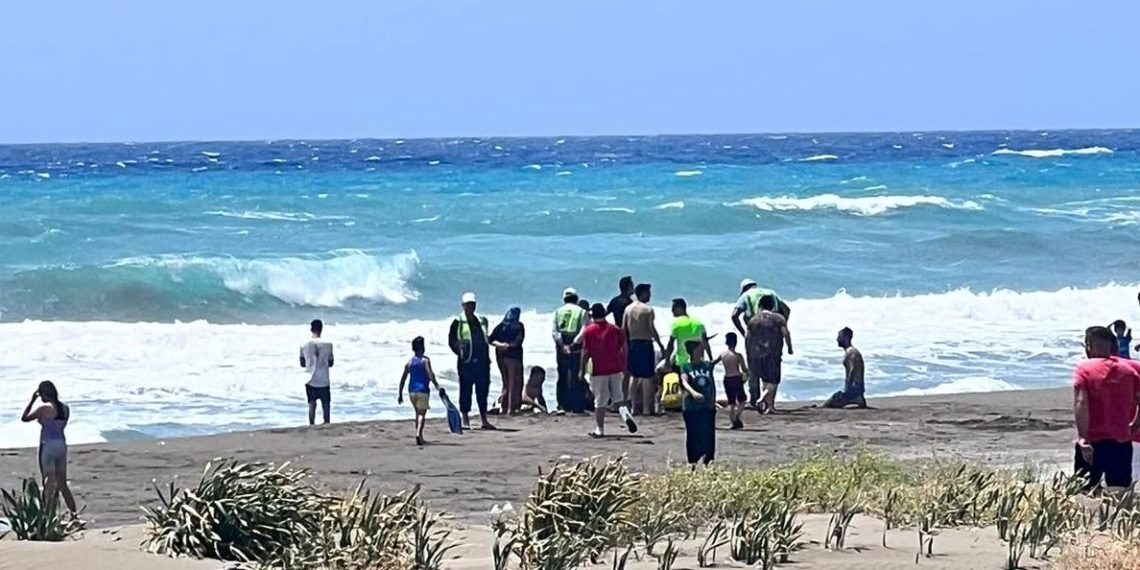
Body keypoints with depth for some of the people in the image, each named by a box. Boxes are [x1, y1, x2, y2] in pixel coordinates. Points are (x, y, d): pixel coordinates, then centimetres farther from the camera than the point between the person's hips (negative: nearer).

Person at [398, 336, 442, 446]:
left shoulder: (409, 362, 8)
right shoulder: (425, 360, -7)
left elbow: (403, 379, 8)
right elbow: (430, 375, -19)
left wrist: (400, 395, 12)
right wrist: (436, 385, -6)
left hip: (412, 391, 5)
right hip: (423, 390, -5)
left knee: (418, 413, 20)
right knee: (422, 414, -7)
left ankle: (420, 437, 23)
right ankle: (418, 433, -29)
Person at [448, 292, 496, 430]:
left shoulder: (482, 321, 13)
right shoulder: (458, 322, -2)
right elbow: (451, 341, -1)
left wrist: (487, 357, 12)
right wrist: (460, 353, -7)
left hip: (482, 361, 5)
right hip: (466, 362, -5)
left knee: (483, 390, 5)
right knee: (465, 390, -1)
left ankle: (484, 420, 10)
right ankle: (465, 420, 3)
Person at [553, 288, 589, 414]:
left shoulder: (558, 312, 9)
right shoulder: (581, 312, 1)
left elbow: (555, 332, -1)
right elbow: (583, 331, -10)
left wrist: (562, 345, -7)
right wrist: (574, 344, -11)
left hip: (561, 350, 2)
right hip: (576, 350, -2)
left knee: (562, 378, 10)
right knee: (576, 378, 1)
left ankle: (562, 405, 8)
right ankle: (577, 406, -3)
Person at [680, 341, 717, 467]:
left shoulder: (707, 365, 10)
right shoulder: (686, 366, -3)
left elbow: (712, 384, 16)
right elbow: (684, 382, -19)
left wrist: (713, 401, 4)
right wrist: (693, 393, -38)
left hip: (707, 406, 3)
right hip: (691, 407, -3)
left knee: (708, 434, -1)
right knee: (693, 435, 1)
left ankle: (708, 459, 4)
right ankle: (694, 462, 8)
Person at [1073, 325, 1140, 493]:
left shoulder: (1084, 368, -6)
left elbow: (1081, 403, -16)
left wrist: (1082, 437, -18)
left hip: (1092, 442, -2)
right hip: (1122, 442, 3)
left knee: (1085, 492, 6)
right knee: (1121, 493, 5)